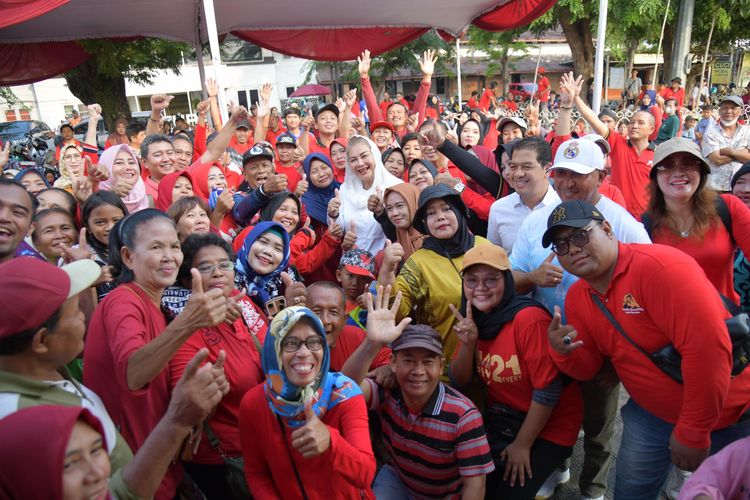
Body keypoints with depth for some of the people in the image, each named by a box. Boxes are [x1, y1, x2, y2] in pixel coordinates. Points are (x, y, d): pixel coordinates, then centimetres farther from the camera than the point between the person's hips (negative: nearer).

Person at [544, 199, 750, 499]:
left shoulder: (661, 266, -28)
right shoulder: (576, 298, -4)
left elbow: (708, 348, -32)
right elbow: (587, 369, 3)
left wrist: (692, 432, -23)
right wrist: (564, 352, -21)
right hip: (653, 414, 6)